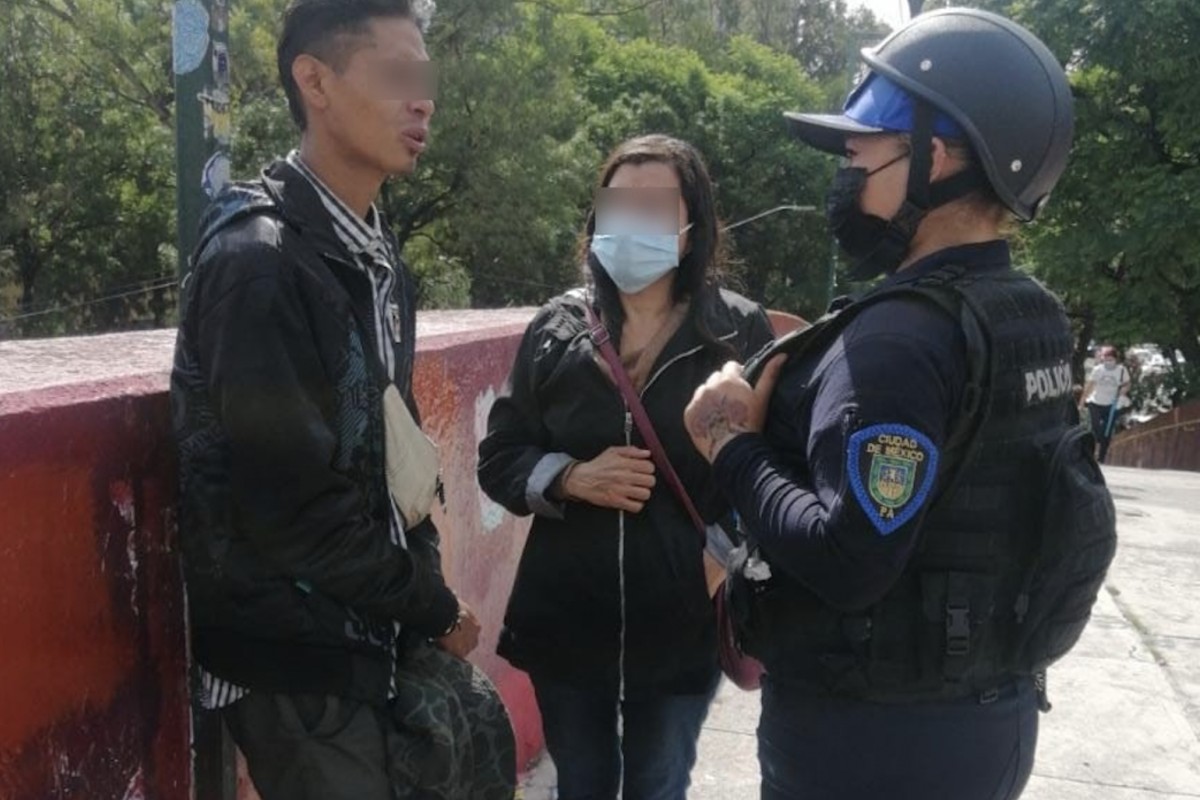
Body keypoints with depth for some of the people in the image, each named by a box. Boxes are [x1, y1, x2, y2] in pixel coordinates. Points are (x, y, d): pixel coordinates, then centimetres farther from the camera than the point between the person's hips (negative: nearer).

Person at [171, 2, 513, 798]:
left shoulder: (375, 253, 6)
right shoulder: (259, 263, -20)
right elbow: (292, 506, -23)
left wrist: (426, 581, 4)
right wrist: (433, 608, -11)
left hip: (379, 624, 8)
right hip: (296, 655, -8)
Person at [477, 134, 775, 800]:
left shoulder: (740, 332, -7)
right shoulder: (557, 326, -2)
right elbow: (498, 460, 3)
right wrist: (571, 478, -16)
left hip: (683, 627, -1)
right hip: (565, 619, 2)